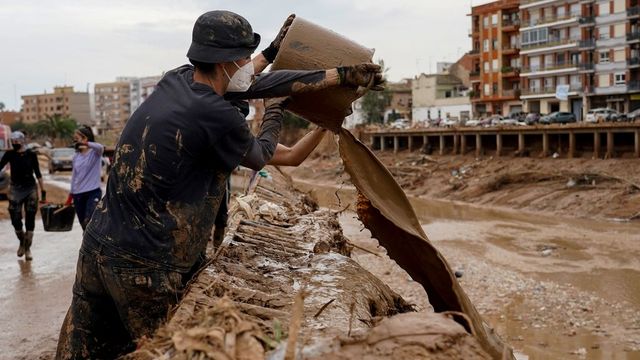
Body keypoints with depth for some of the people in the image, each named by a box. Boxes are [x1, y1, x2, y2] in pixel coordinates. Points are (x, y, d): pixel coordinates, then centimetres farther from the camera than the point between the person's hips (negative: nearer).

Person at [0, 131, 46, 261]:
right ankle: (22, 242, 26)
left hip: (30, 188, -1)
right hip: (15, 189, 1)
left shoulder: (31, 155, -2)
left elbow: (38, 173, 2)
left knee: (30, 220, 0)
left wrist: (43, 190, 1)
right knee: (15, 220, 0)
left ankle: (27, 248, 10)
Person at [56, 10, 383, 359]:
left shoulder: (176, 79, 6)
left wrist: (343, 75, 17)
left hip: (97, 245, 8)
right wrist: (275, 111, 25)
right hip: (144, 268, -8)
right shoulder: (218, 116, -17)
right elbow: (259, 156, 5)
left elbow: (256, 82, 11)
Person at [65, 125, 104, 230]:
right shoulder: (76, 156, 11)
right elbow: (74, 175, 18)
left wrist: (86, 144, -48)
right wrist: (70, 195, 20)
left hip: (93, 192, -6)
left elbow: (100, 147, -31)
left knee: (88, 222, -22)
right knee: (84, 226, 9)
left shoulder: (94, 152, -5)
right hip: (78, 194, 6)